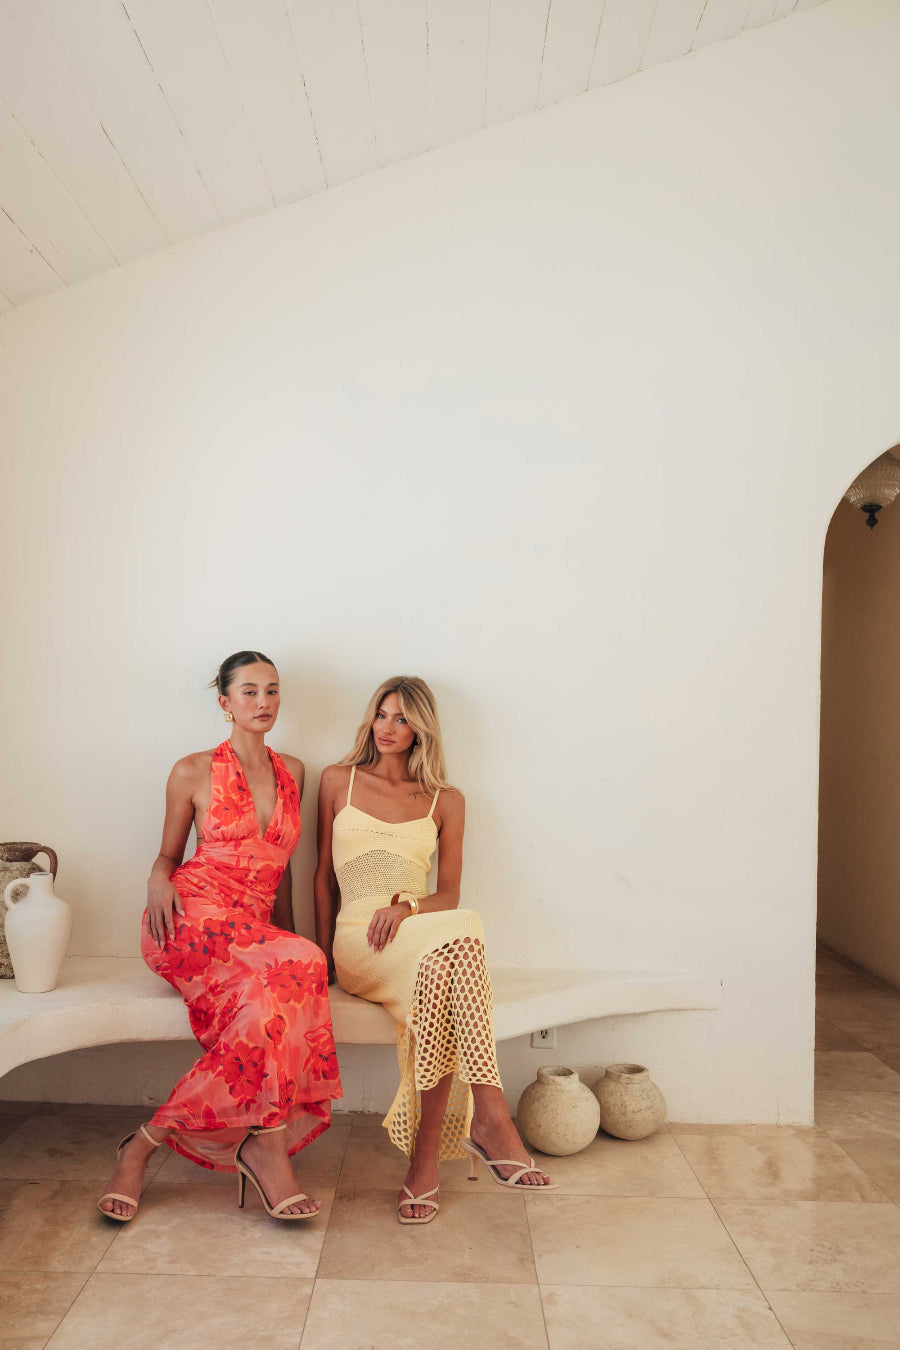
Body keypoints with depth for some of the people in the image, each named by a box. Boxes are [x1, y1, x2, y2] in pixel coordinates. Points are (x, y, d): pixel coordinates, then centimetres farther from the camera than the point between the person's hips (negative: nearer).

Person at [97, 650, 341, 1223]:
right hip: (191, 918, -4)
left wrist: (285, 934, 16)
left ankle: (151, 1139, -23)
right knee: (300, 966, -32)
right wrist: (159, 882, -8)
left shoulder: (291, 772, 17)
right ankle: (268, 1143, -22)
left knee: (268, 997, -33)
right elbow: (169, 855, 14)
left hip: (255, 930, 4)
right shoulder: (194, 772, 6)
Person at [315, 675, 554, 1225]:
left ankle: (427, 1152, -32)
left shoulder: (447, 801, 14)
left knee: (441, 966, -39)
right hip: (358, 945, -2)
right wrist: (324, 953, 7)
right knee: (458, 937, -36)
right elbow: (325, 875, 15)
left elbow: (449, 896, 11)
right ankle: (489, 1116, -38)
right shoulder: (340, 781, 14)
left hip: (426, 941, 2)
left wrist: (407, 905, -10)